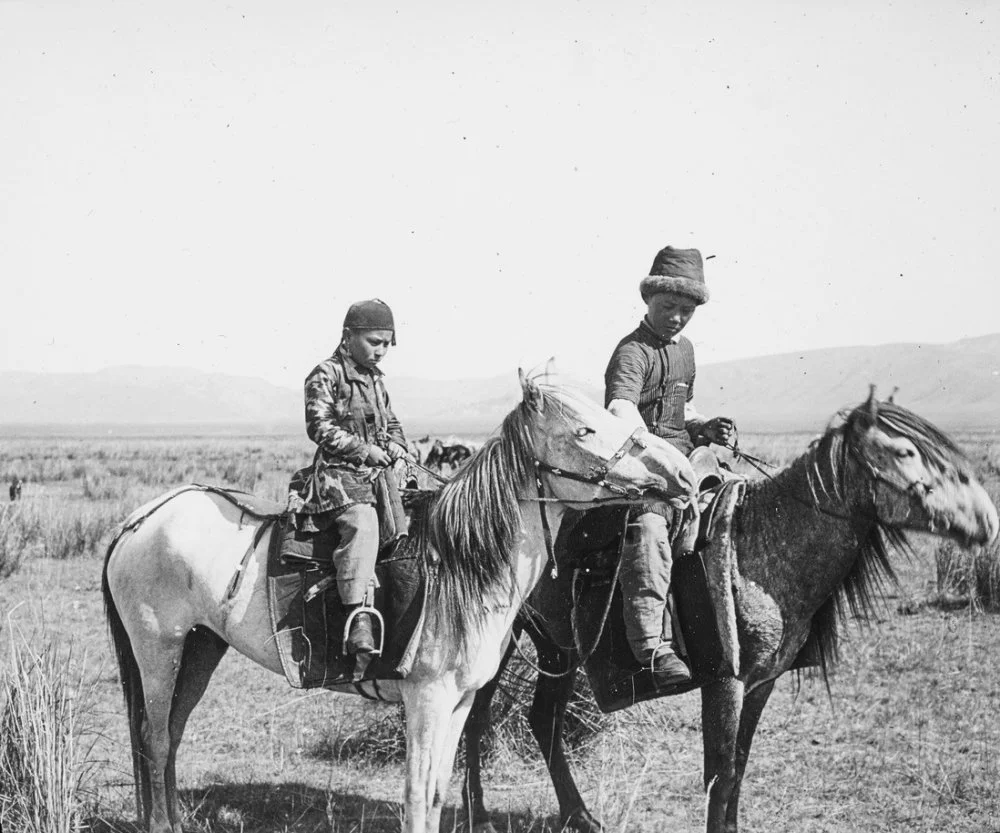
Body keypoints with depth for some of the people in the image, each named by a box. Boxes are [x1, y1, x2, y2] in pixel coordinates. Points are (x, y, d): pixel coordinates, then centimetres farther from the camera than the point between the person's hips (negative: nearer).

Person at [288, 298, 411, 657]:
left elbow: (391, 423, 30)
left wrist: (397, 446, 8)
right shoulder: (326, 375, -3)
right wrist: (363, 449, -15)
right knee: (362, 521, -33)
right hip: (338, 472, -9)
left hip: (380, 471, 9)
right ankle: (358, 616, -40)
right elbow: (320, 427, -11)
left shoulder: (375, 379, 22)